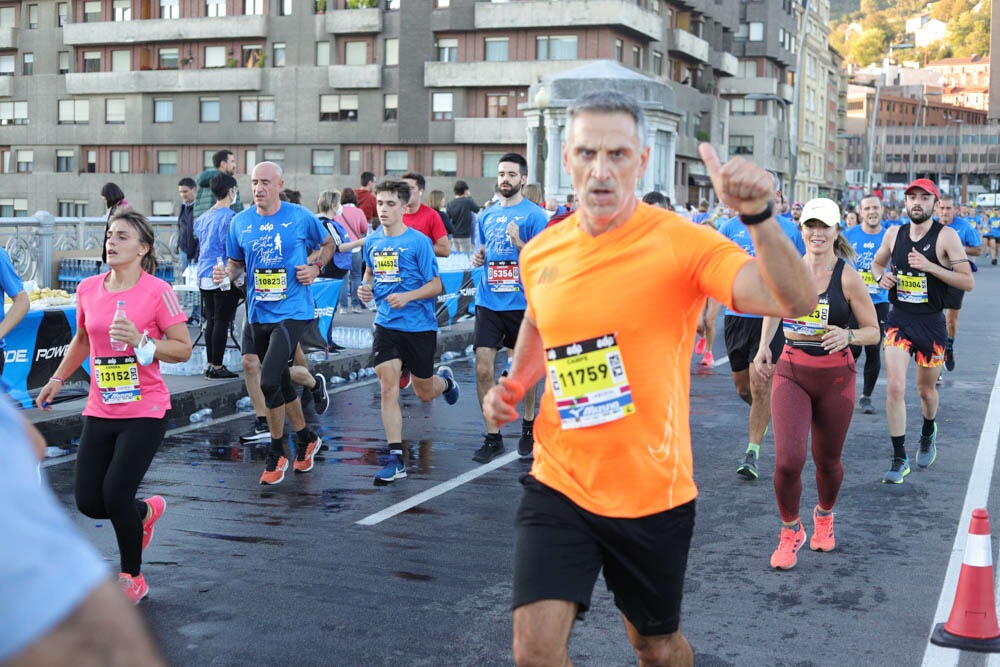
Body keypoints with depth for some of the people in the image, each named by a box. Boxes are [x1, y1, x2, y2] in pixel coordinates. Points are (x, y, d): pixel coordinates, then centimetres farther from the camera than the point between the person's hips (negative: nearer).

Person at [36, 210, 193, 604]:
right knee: (88, 501, 1)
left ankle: (132, 578, 12)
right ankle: (146, 511, 36)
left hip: (145, 412, -5)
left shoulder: (157, 291, -11)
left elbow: (183, 349, -9)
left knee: (115, 493, -13)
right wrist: (58, 379, 19)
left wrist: (140, 341, -23)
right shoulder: (88, 289, 5)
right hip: (100, 412, 5)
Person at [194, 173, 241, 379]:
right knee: (222, 321, -3)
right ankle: (217, 367, -1)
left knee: (211, 320, 12)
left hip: (205, 275, 8)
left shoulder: (203, 217, 12)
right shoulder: (230, 217, -12)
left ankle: (211, 364, 16)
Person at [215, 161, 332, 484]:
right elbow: (237, 263, 15)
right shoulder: (240, 222, 3)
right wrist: (227, 273, -8)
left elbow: (328, 244, 11)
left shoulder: (301, 217, -5)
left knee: (269, 381, -17)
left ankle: (277, 453, 2)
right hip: (258, 313, 5)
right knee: (281, 384, 16)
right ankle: (307, 439, 39)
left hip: (292, 312, -5)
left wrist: (316, 267, -7)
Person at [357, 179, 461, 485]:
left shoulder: (418, 242, -12)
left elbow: (436, 285, -10)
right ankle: (396, 459, -5)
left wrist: (408, 296, -25)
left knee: (424, 392, 11)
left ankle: (445, 379, 49)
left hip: (419, 326, -3)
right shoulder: (372, 241, 2)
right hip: (386, 325, 3)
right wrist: (365, 287, 0)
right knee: (388, 386, -10)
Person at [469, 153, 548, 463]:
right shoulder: (487, 216, 12)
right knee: (483, 369, -4)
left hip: (521, 303, -4)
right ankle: (493, 437, 5)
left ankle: (529, 425, 32)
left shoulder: (534, 215, -5)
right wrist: (478, 257, 3)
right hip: (488, 302, 4)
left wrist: (518, 242, -23)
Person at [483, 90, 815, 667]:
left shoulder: (681, 241, -15)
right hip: (558, 487, 3)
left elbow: (797, 302, -28)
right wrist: (515, 384, 5)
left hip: (654, 494, -2)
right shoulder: (540, 252, -1)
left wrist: (758, 215, -42)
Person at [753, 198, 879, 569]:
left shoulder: (847, 277, -8)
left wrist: (847, 335, -23)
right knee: (788, 460, -13)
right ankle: (790, 531, 12)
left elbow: (873, 332, -2)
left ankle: (824, 516, 45)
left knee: (827, 460, 13)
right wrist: (763, 347, 5)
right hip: (791, 371, 1)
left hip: (836, 375, -1)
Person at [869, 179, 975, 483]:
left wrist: (931, 266, -23)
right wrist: (881, 276, -3)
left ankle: (928, 434, 48)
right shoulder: (894, 234, 2)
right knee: (895, 387, -13)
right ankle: (899, 460, -3)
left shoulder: (946, 236, -9)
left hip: (931, 323, -2)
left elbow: (968, 282, -12)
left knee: (926, 389, 14)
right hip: (898, 320, 2)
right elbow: (876, 263, 20)